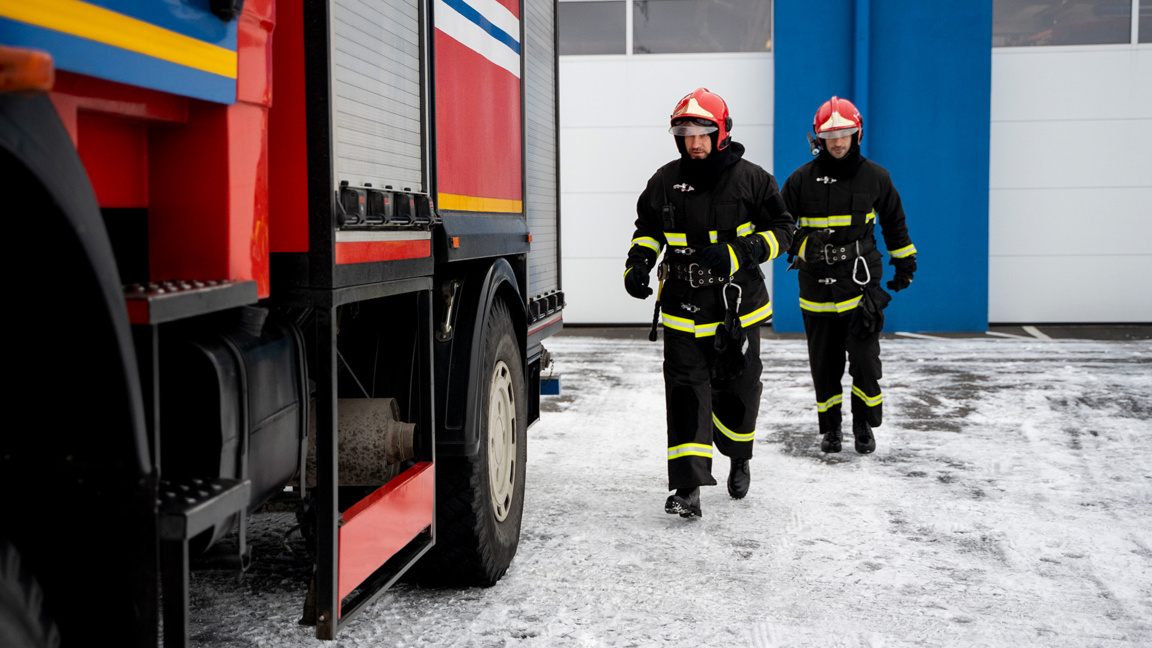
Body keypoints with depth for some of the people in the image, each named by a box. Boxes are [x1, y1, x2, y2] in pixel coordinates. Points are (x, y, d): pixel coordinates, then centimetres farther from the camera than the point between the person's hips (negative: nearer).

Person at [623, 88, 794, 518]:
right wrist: (637, 265, -2)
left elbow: (782, 229, -2)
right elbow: (648, 230, 16)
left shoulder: (751, 179, -4)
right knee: (686, 393, -7)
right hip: (682, 307, 1)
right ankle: (688, 487, -9)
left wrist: (739, 252, -17)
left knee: (737, 391, 10)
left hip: (738, 306, -1)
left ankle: (738, 459, 40)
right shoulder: (666, 181, 3)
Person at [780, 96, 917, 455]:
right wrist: (802, 246, -10)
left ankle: (864, 425, 13)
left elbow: (894, 222, 16)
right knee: (824, 362, 5)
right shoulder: (802, 180, 0)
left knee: (865, 357, -6)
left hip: (861, 281, 0)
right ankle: (830, 428, 20)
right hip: (817, 285, 0)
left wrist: (905, 262, 20)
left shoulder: (875, 177, 3)